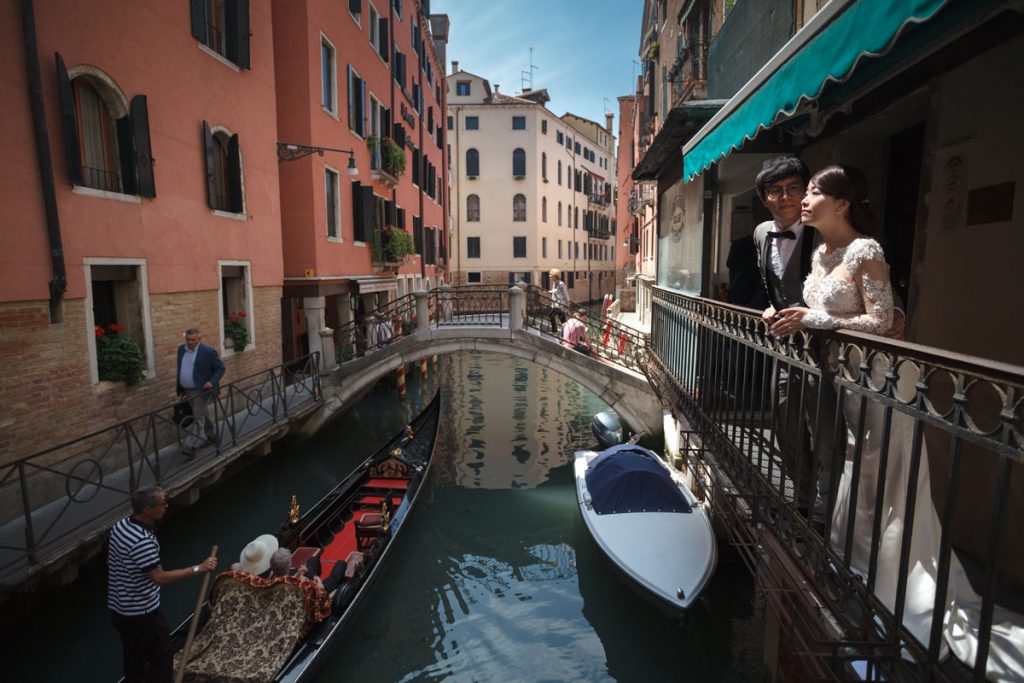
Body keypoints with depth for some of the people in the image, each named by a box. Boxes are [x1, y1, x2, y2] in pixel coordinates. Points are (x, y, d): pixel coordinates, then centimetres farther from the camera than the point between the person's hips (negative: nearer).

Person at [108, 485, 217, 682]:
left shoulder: (121, 525, -2)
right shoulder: (142, 541, -32)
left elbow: (111, 560, 12)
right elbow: (160, 578, -31)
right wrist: (198, 568, -27)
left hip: (119, 607, 9)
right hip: (142, 612, -9)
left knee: (133, 657, 22)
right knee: (160, 657, 8)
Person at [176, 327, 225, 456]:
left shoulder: (208, 351, -13)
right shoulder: (181, 349, 6)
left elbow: (220, 368, -9)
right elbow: (180, 370, 14)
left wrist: (212, 382, -24)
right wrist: (180, 391, 13)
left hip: (201, 391, -7)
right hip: (187, 391, 7)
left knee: (198, 418, -6)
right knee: (201, 415, 19)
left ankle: (191, 446, -3)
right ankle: (213, 435, 35)